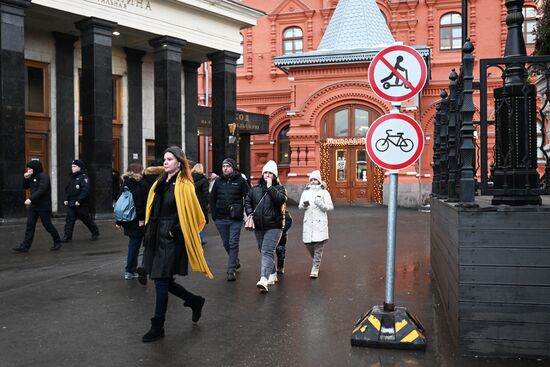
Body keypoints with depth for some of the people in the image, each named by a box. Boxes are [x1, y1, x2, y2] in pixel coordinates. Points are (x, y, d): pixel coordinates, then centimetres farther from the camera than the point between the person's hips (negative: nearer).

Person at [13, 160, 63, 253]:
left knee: (47, 225, 0)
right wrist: (26, 178, 0)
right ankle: (25, 246, 2)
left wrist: (31, 199, -30)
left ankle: (57, 242, 17)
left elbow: (41, 190, -24)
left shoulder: (43, 176, -13)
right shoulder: (32, 177, 13)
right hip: (33, 205, 8)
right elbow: (25, 187, 18)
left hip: (44, 206, -8)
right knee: (30, 225, 2)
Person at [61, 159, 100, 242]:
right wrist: (66, 199, 8)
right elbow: (67, 189, 21)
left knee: (87, 220, 5)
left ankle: (95, 232, 23)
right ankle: (67, 237, 2)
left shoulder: (84, 177, -11)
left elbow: (85, 190, -21)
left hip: (81, 205, -7)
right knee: (69, 220, 0)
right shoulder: (72, 178, 16)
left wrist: (79, 201, -24)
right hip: (71, 204, 7)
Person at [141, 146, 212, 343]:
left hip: (171, 240, -7)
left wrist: (176, 231, -10)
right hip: (156, 238, 8)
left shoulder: (184, 186, -9)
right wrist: (150, 234, 13)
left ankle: (158, 327, 10)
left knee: (161, 281, -3)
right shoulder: (160, 183, 12)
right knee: (162, 280, 12)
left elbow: (192, 215, -10)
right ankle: (195, 301, 33)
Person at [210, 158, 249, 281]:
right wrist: (214, 214, 7)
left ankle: (232, 270, 1)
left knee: (233, 244, -4)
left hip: (236, 219, -4)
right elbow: (212, 198, 12)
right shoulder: (218, 181, 6)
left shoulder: (240, 180, -3)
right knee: (226, 244, 14)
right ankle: (235, 261, 38)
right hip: (221, 219, 4)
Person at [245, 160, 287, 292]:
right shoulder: (255, 189, 11)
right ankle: (273, 274, 32)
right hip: (258, 226, 5)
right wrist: (250, 213, 0)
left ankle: (264, 279, -25)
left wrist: (270, 187, -17)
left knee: (267, 251, -16)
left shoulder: (279, 188, 1)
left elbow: (281, 199, -18)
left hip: (273, 226, -5)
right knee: (263, 251, 15)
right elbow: (247, 201, 16)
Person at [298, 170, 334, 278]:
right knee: (308, 244, 4)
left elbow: (330, 207, -1)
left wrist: (321, 204, -18)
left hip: (320, 222, -3)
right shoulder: (306, 192, 13)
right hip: (308, 222, 4)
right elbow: (300, 206, 14)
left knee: (318, 247, -6)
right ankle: (316, 262, 32)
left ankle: (315, 269, 1)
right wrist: (304, 205, -9)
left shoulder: (324, 192, 2)